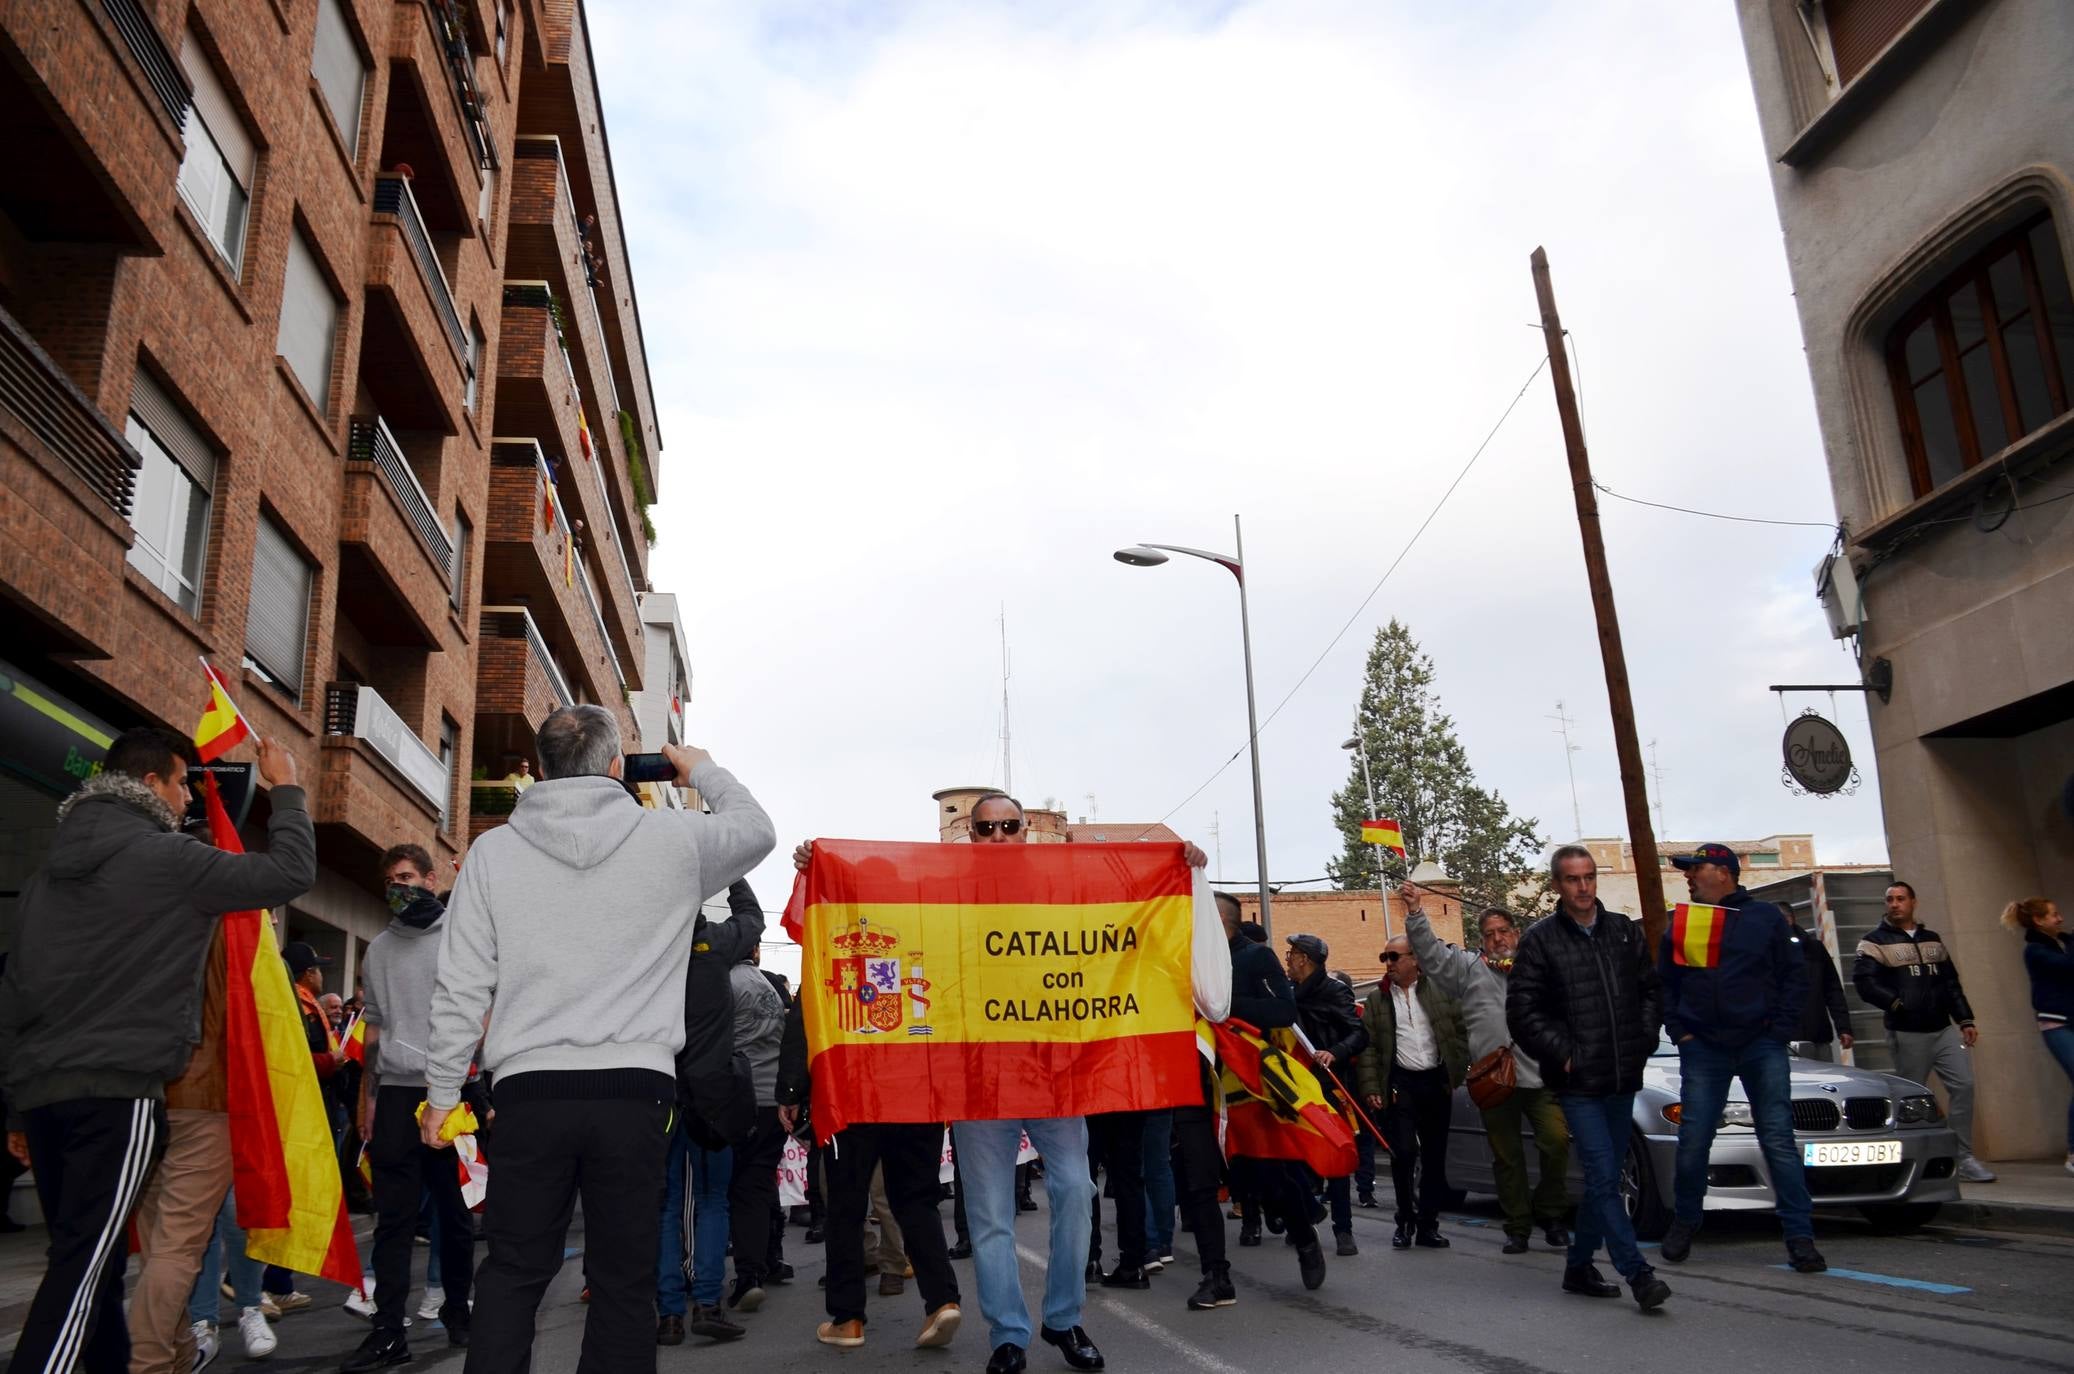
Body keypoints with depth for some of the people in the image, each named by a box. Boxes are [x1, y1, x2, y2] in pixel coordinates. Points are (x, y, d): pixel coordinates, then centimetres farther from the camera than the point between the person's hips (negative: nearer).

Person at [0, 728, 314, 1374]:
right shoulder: (167, 858, -7)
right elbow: (290, 871, -5)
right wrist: (286, 789, 9)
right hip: (120, 1091, -8)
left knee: (88, 1260, 13)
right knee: (84, 1265, -8)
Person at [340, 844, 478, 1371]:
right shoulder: (379, 949, 14)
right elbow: (373, 1030, 18)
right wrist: (368, 1099, 13)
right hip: (396, 1093, 3)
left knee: (455, 1211, 7)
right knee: (393, 1216, 2)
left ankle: (456, 1308, 21)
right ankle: (388, 1332, 5)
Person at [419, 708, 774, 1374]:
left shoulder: (493, 851, 2)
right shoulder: (673, 839, -1)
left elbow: (461, 988, 3)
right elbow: (757, 830, 20)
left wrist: (442, 1092, 12)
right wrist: (704, 771, 33)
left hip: (529, 1091, 1)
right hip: (635, 1088, -1)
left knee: (512, 1271, 13)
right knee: (625, 1278, 8)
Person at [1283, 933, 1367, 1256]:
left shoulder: (1335, 991, -6)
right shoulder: (1288, 991, 11)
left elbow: (1360, 1034, -12)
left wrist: (1335, 1053, -27)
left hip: (1327, 1084, -5)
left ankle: (1343, 1230, 1)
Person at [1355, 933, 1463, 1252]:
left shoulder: (1440, 991, 6)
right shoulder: (1375, 1000, 6)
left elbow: (1460, 1032, 6)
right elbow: (1368, 1047, 2)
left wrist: (1457, 1074, -2)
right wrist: (1371, 1089, -6)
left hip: (1436, 1081, 1)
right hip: (1400, 1083, -1)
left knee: (1435, 1156, 6)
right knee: (1403, 1151, -12)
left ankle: (1427, 1225, 17)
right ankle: (1405, 1218, 8)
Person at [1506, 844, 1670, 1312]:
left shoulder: (1625, 931, 8)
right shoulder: (1540, 939, -5)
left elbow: (1651, 989, 16)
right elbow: (1522, 1011, -6)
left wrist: (1644, 1041, 5)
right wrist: (1562, 1054, -11)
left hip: (1623, 1079, 5)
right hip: (1578, 1082, -5)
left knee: (1604, 1178, 12)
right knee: (1604, 1177, -10)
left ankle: (1579, 1265, 25)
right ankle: (1638, 1274, -6)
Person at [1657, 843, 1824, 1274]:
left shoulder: (1766, 917, 3)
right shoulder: (1680, 924, 10)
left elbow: (1795, 975, 3)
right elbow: (1664, 984, 12)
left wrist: (1780, 1029, -5)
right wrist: (1679, 1031, 1)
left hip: (1762, 1045, -2)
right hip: (1702, 1049, 2)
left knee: (1778, 1139, -3)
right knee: (1693, 1142, 1)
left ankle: (1799, 1235, 3)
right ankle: (1685, 1223, 20)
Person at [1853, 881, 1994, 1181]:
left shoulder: (1932, 939, 16)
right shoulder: (1876, 941, -2)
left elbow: (1951, 984, 18)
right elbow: (1863, 981, -13)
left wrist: (1965, 1020, 12)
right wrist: (1897, 1003, -18)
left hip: (1944, 1030, 5)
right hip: (1907, 1034, -5)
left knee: (1963, 1085, -5)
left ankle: (1963, 1158, 3)